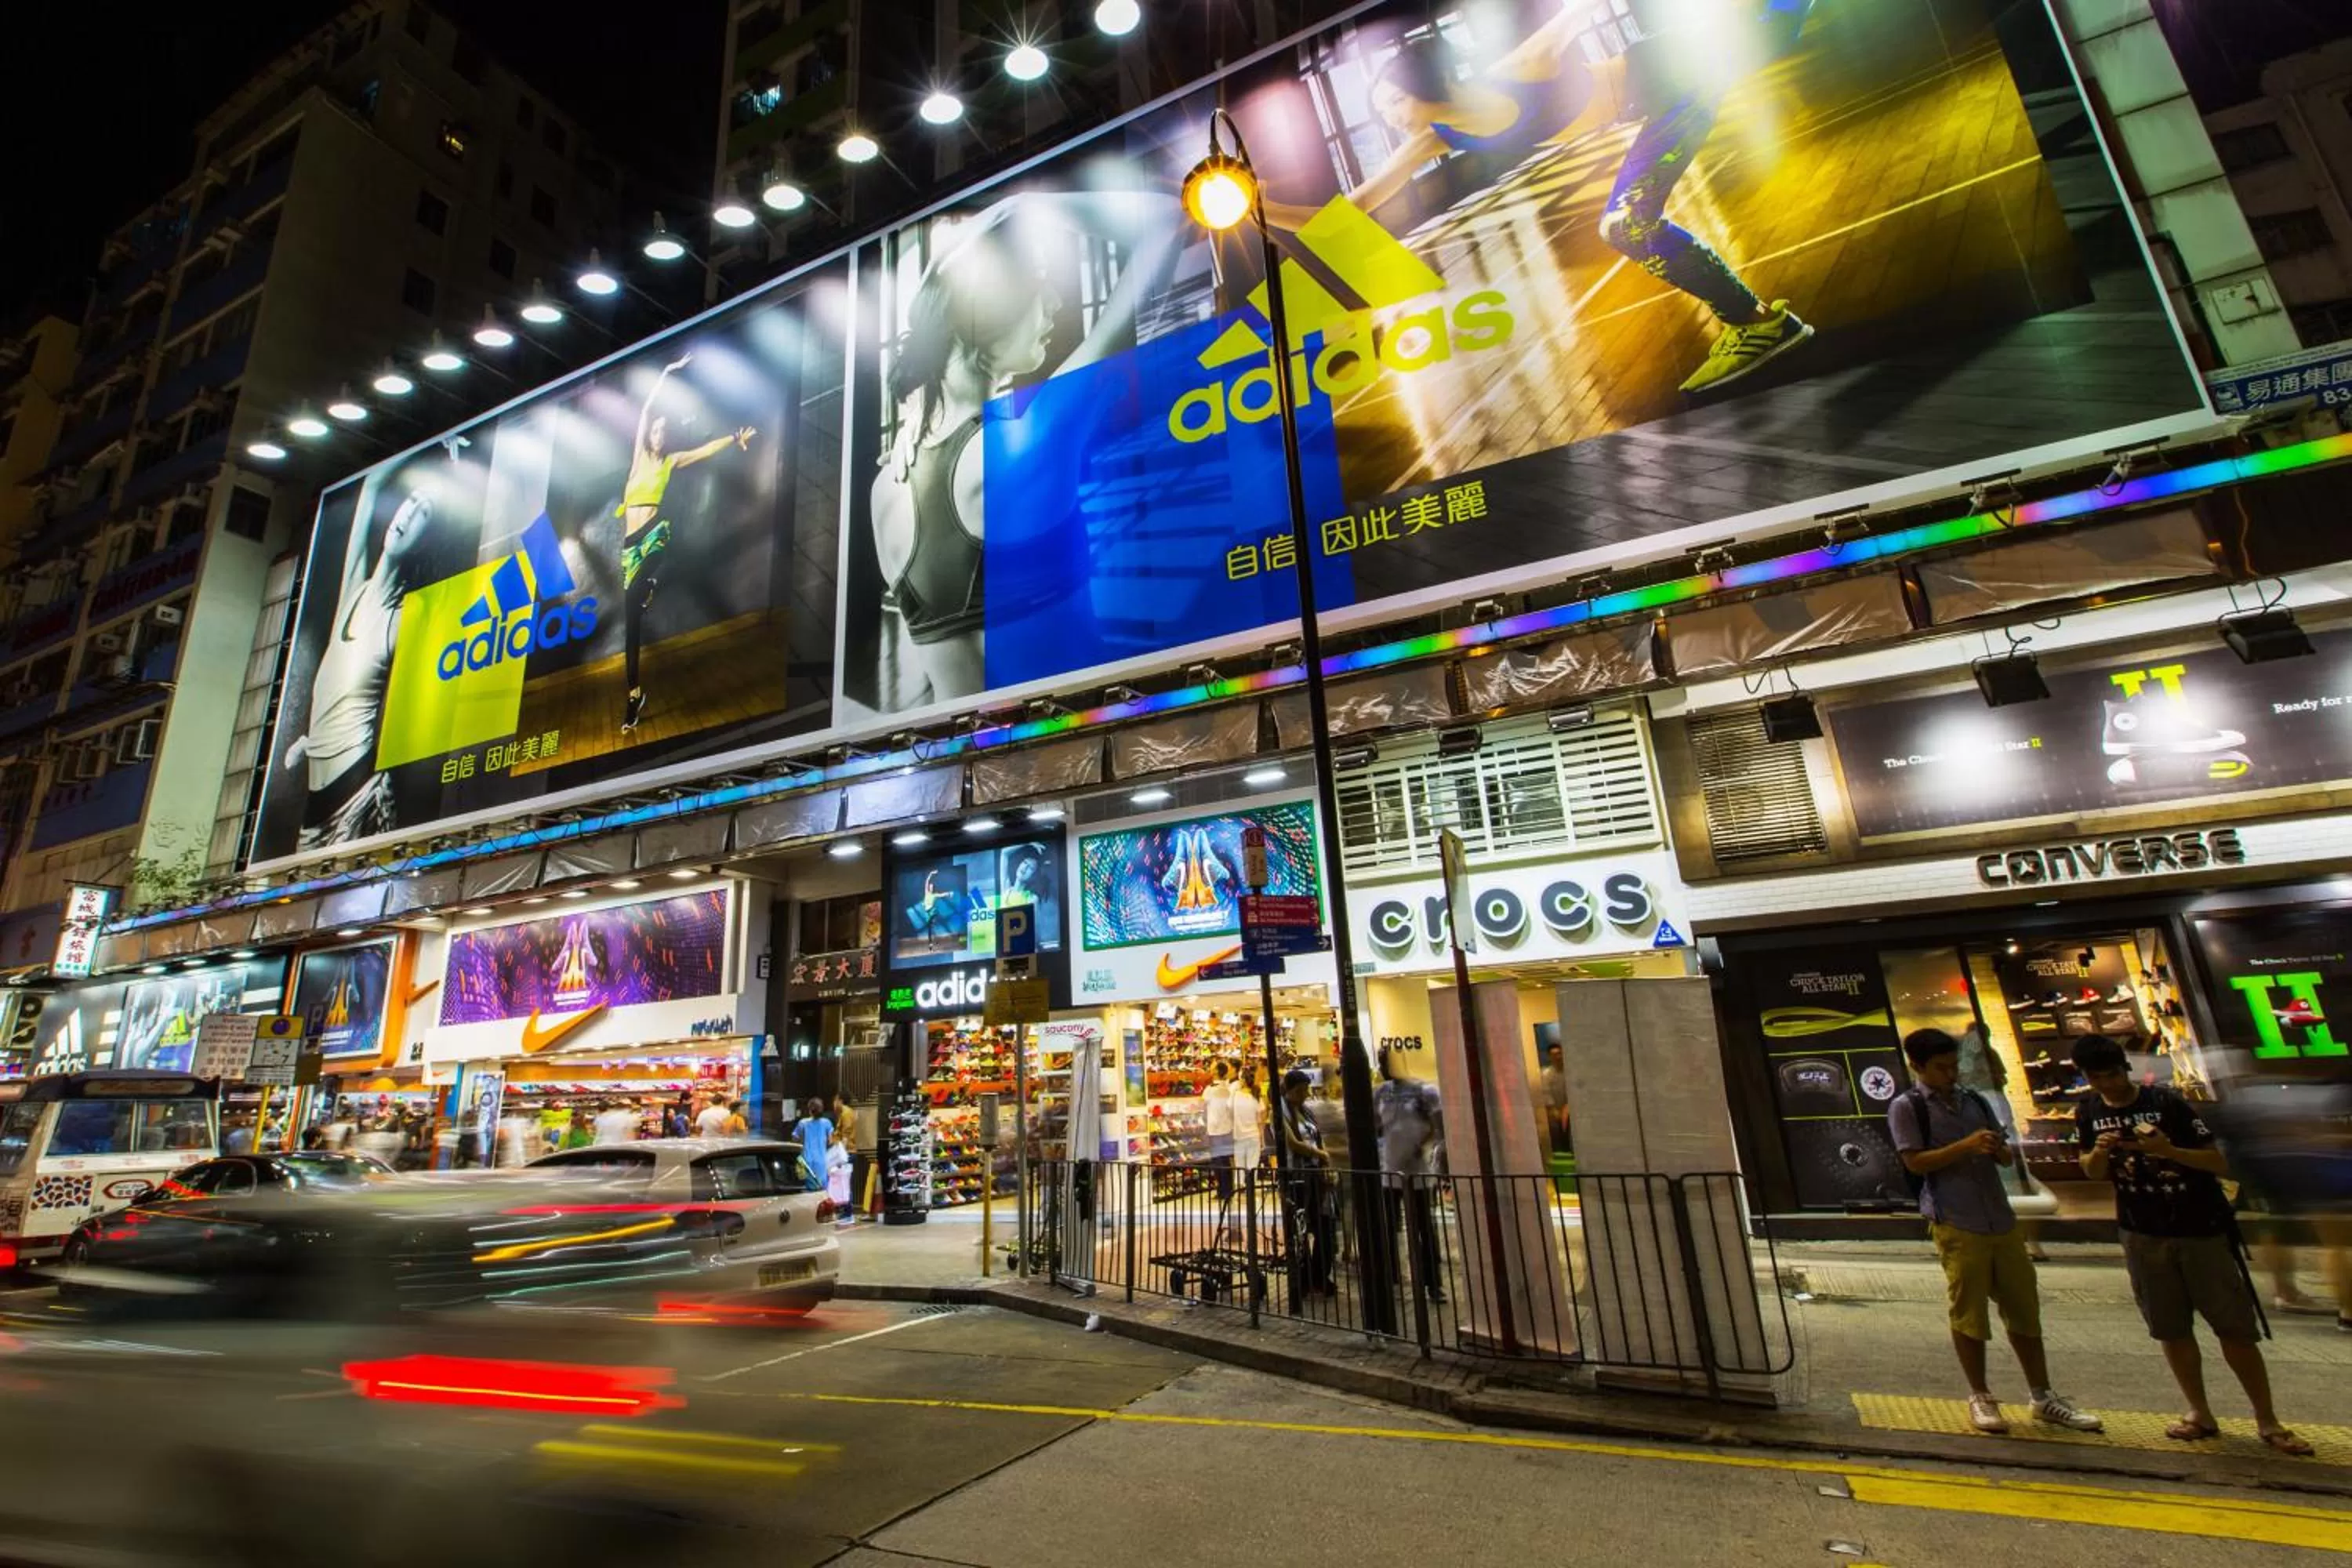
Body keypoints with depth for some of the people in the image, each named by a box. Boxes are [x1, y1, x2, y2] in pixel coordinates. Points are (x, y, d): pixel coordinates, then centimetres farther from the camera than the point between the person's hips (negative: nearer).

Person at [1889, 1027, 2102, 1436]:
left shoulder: (1975, 1102, 14)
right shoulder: (1906, 1107, -4)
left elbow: (2005, 1156, 17)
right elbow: (1915, 1162, -11)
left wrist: (2000, 1150, -7)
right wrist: (1966, 1146, -19)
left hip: (2001, 1221, 6)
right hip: (1956, 1225, -6)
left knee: (2024, 1307, 12)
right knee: (1968, 1312, 2)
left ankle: (2044, 1398, 25)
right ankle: (1980, 1398, 15)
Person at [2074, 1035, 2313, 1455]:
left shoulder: (2166, 1102, -13)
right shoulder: (2089, 1110, -2)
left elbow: (2220, 1162, -13)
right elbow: (2093, 1173, 7)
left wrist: (2169, 1150, -30)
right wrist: (2099, 1152, -14)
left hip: (2201, 1230, -3)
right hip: (2144, 1236, 3)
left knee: (2235, 1327, 3)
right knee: (2170, 1329, 8)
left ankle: (2267, 1422, 18)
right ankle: (2200, 1414, 21)